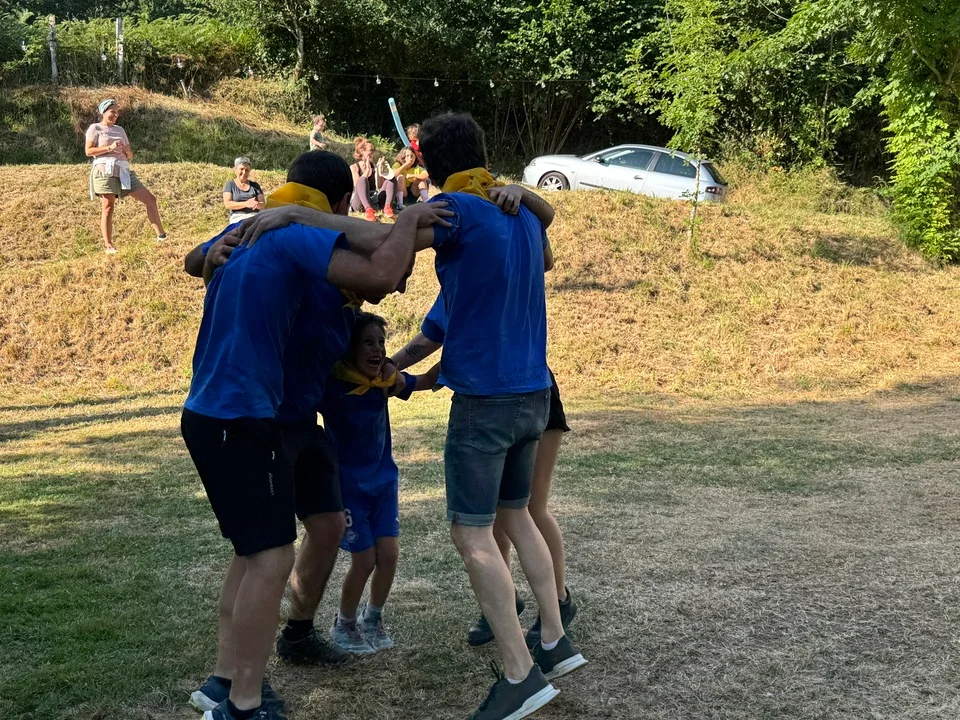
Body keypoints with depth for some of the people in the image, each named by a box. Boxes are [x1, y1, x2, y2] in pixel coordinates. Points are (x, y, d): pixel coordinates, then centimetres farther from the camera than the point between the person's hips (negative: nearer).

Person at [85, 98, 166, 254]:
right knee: (108, 207, -8)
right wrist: (109, 148, -15)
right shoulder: (95, 128, 5)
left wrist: (128, 152, -3)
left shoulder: (120, 130, 21)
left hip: (123, 171, 6)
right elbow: (88, 151, -7)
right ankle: (108, 246, -4)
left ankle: (161, 235, 2)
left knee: (150, 199, -1)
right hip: (105, 170, -6)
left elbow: (130, 156, 21)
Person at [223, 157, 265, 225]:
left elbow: (263, 204, 13)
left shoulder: (255, 185, 19)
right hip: (238, 219, -2)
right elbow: (227, 204, -2)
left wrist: (257, 204, -14)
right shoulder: (230, 184, 12)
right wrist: (245, 204, -17)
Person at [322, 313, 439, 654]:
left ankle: (372, 619, 25)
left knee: (389, 555, -1)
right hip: (348, 485, -4)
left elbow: (427, 380, 6)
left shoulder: (384, 379, -6)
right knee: (365, 560, -4)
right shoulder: (331, 385, -21)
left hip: (383, 480, 5)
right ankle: (343, 625, 22)